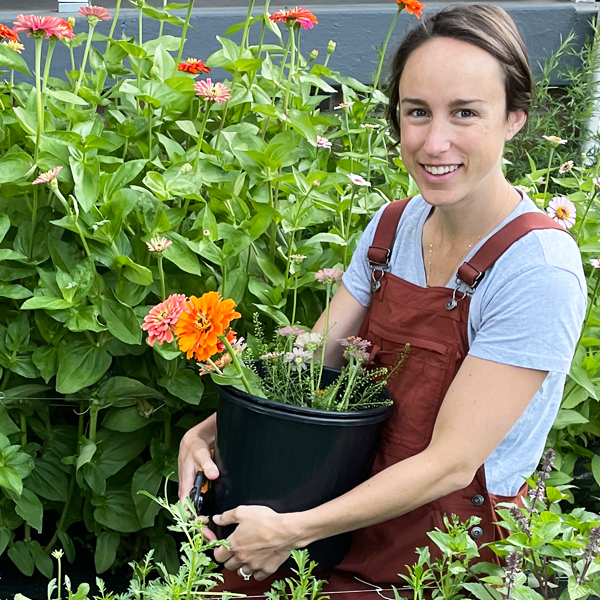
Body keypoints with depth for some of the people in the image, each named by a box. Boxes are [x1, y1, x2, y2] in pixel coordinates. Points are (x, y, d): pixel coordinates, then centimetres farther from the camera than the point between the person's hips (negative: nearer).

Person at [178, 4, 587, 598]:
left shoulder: (539, 270, -22)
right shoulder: (394, 225, 0)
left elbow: (450, 463, -22)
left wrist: (293, 530, -22)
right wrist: (209, 431, -12)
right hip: (365, 501, 6)